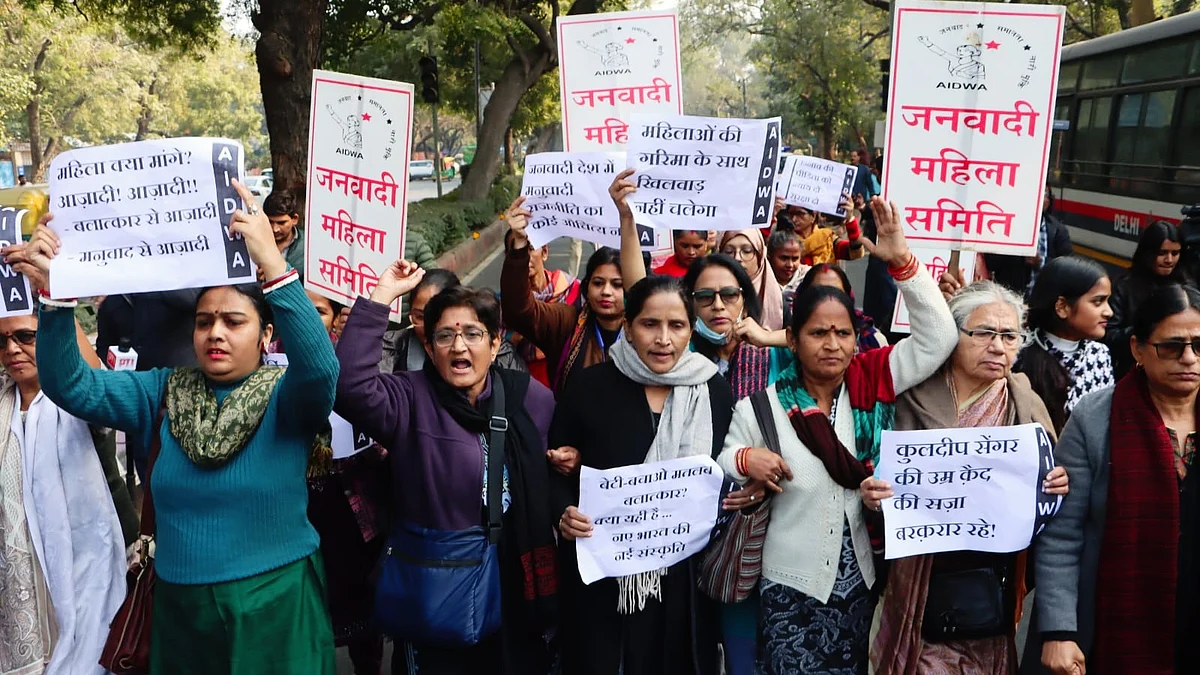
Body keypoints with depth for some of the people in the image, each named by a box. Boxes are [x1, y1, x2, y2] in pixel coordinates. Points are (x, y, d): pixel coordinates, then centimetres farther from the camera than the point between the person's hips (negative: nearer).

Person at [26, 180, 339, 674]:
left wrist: (272, 264, -41)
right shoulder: (165, 392, 3)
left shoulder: (285, 398, -9)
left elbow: (320, 369, -31)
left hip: (274, 606, -4)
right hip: (181, 607, 4)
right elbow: (71, 386, -4)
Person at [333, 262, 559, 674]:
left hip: (515, 586, 3)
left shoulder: (532, 398, 0)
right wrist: (383, 295, -27)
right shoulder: (410, 400, -9)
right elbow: (350, 384, -28)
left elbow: (546, 477, 15)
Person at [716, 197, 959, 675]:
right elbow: (717, 469, -1)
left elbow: (938, 337, -12)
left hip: (860, 581, 3)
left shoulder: (871, 382, -5)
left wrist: (901, 260, -21)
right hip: (791, 586, -3)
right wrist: (744, 459, -24)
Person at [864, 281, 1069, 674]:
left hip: (995, 586, 2)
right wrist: (872, 495, -19)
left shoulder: (1027, 406, 1)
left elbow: (1051, 485, 9)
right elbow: (881, 477, 2)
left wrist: (1058, 488, -12)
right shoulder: (915, 400, -5)